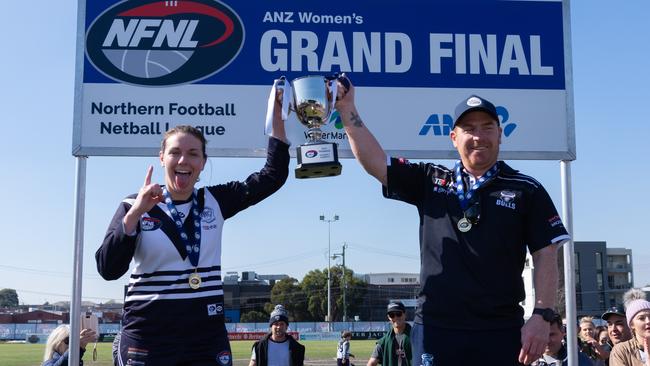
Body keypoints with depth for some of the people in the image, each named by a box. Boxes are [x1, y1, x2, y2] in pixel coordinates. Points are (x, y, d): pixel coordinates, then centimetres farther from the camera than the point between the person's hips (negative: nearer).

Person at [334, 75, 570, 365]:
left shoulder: (526, 191, 5)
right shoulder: (430, 182, 11)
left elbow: (545, 256, 2)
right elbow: (376, 163, 4)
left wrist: (542, 317, -8)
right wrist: (348, 110, -4)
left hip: (501, 332, -1)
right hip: (435, 329, 2)